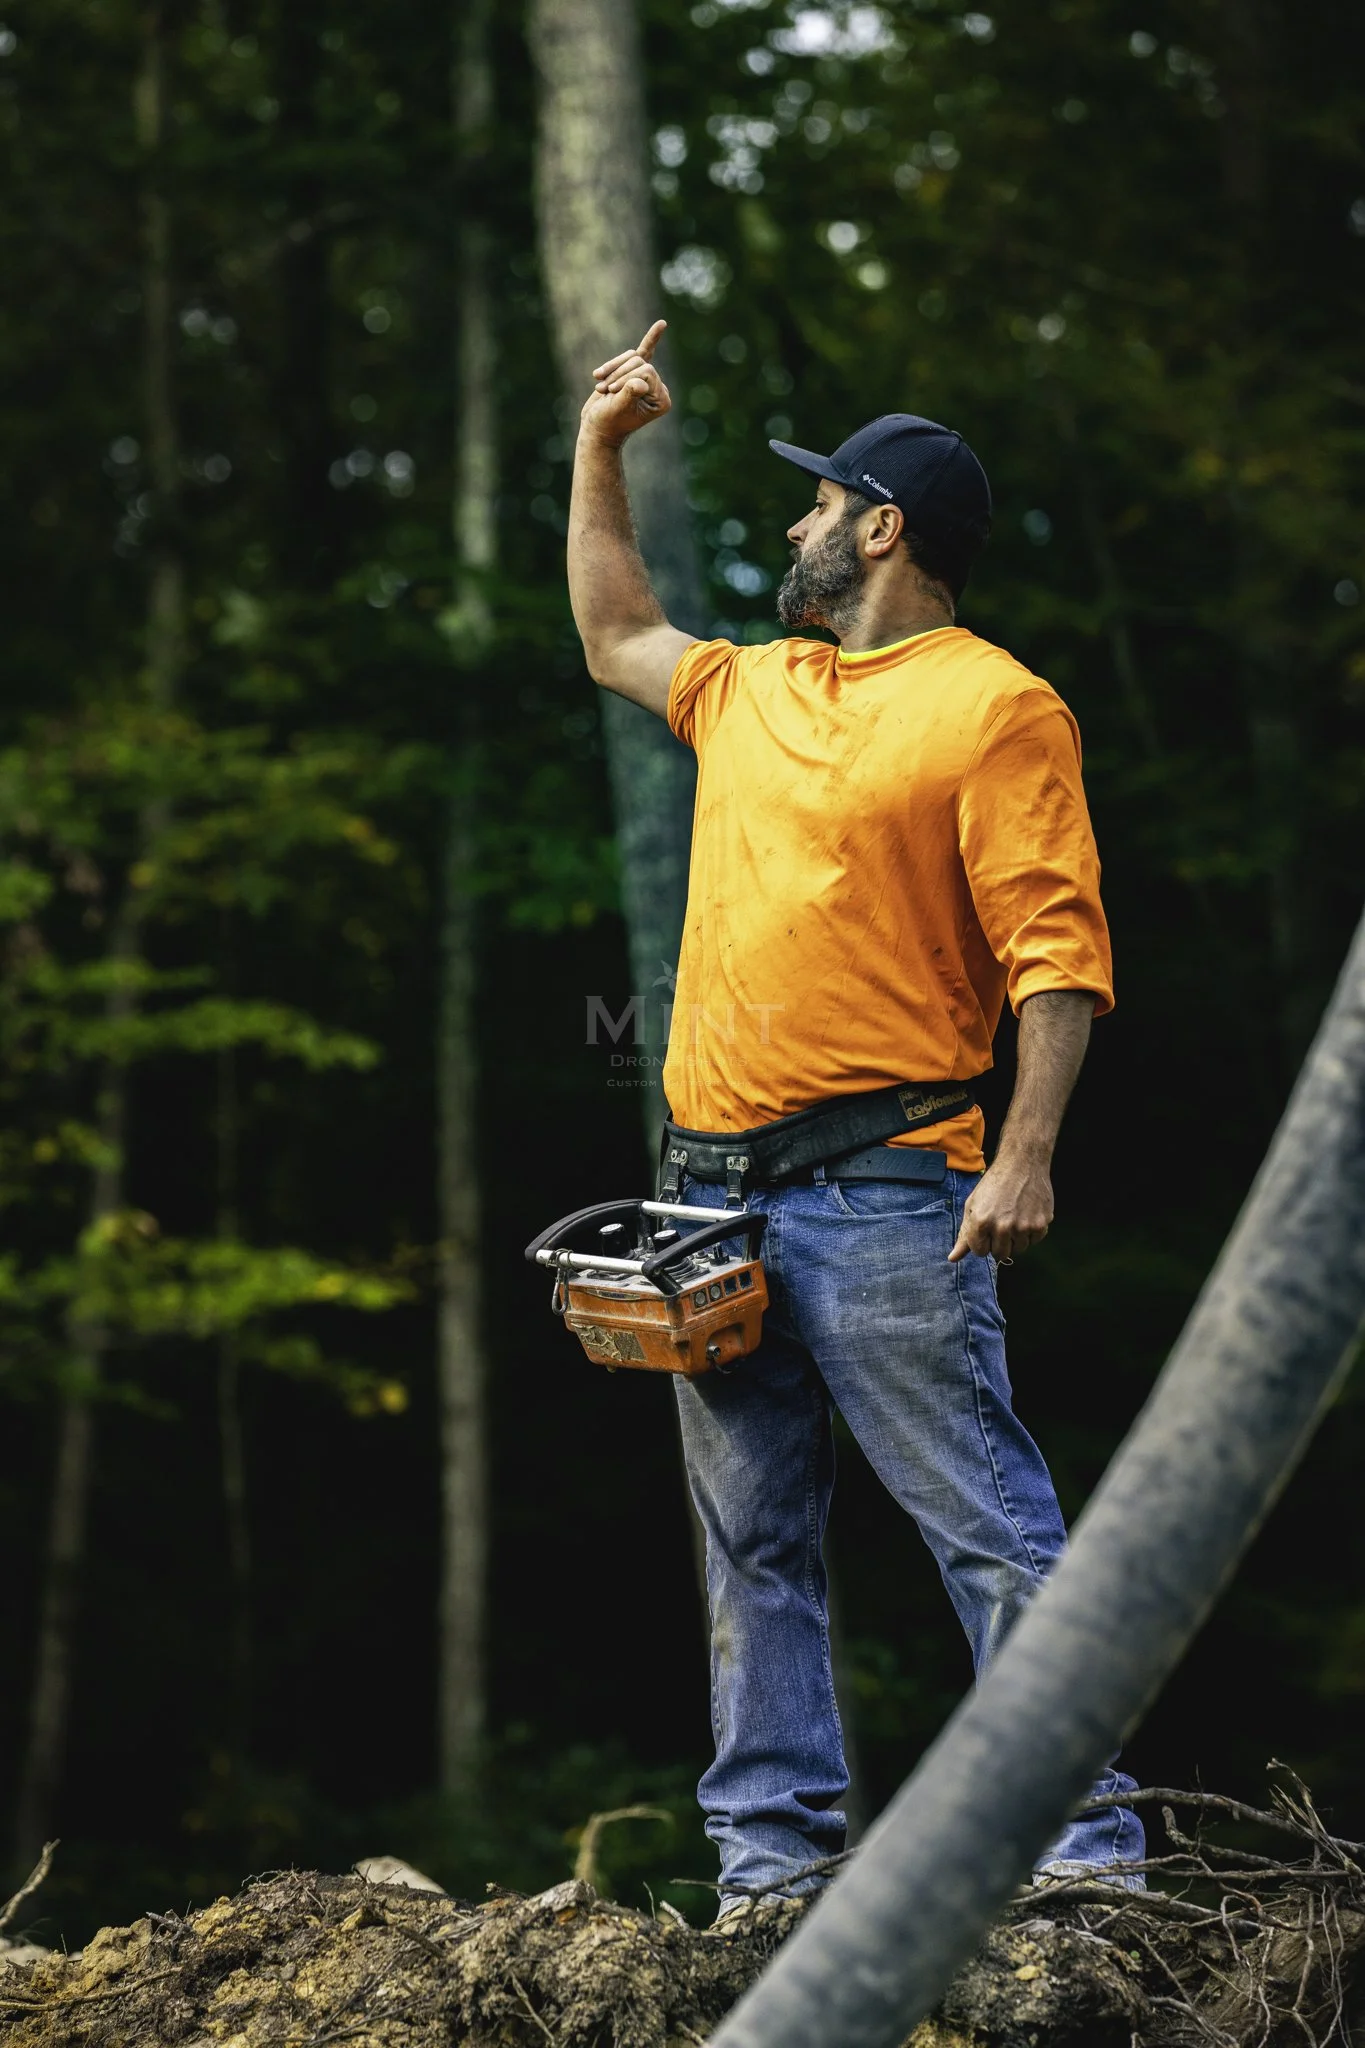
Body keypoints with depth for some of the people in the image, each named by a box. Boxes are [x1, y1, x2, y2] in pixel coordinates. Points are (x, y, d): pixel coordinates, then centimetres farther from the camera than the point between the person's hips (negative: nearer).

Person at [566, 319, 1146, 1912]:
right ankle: (773, 1858, 12)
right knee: (752, 1547, 8)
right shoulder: (752, 690, 19)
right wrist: (601, 455, 36)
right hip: (714, 1190, 8)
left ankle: (1086, 1843, -9)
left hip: (879, 1191, -8)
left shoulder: (995, 705, -4)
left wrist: (1026, 1153, -21)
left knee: (987, 1524, -10)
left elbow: (1058, 951, -11)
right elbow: (614, 641, 40)